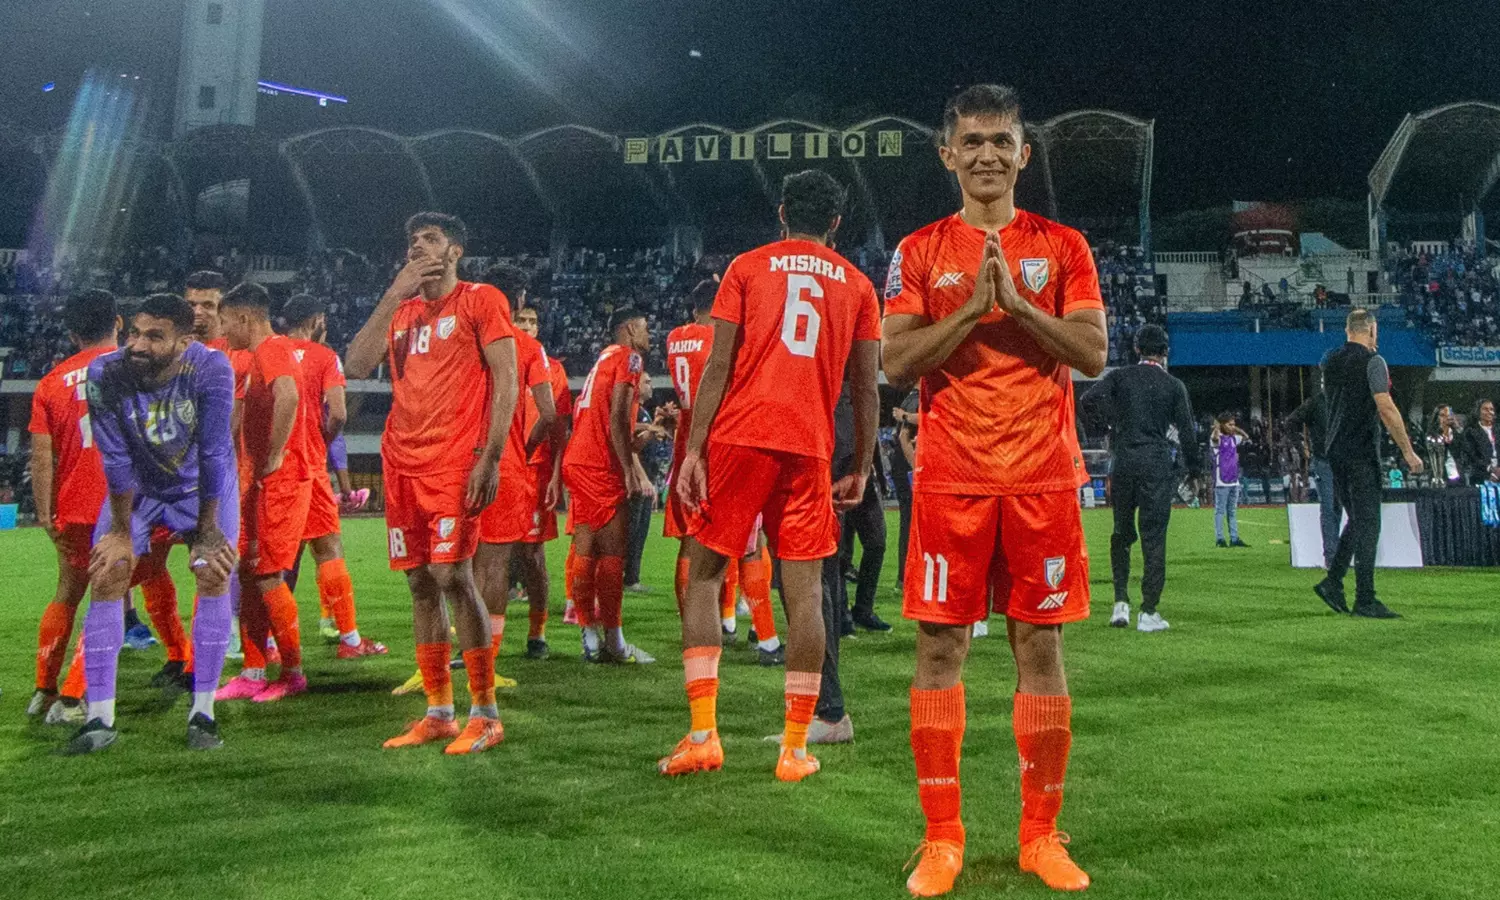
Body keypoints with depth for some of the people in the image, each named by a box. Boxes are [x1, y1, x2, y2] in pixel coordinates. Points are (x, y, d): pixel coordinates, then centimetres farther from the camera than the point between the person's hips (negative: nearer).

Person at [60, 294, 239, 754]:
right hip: (137, 487, 2)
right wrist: (122, 530, -12)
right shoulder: (105, 374, -27)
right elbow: (116, 459, -20)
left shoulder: (211, 369, -32)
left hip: (204, 486, -1)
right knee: (105, 580, -7)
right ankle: (100, 720, 0)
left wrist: (207, 525, -18)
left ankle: (202, 713, -6)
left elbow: (213, 453, -26)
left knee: (214, 575, -13)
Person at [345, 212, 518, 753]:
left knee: (452, 576, -13)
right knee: (420, 583, 6)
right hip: (402, 464, 7)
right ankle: (438, 713, 15)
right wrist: (393, 297, 2)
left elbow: (505, 380, -7)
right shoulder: (400, 311, 20)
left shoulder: (480, 301, 1)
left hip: (455, 462, -6)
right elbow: (355, 367, 6)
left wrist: (490, 457, -15)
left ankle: (485, 714, -3)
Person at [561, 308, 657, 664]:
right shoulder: (628, 357, -3)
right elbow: (617, 420, -15)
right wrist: (630, 472, -16)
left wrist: (640, 473, 28)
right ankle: (614, 642, -4)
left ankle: (591, 637, 12)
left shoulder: (605, 359, 26)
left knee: (585, 551, 8)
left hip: (577, 462, 9)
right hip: (601, 466, -9)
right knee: (612, 552, -6)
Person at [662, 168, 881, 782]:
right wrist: (861, 470, 17)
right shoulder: (858, 286, 14)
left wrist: (693, 449, -2)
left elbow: (718, 367, -2)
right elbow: (866, 390, 11)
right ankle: (795, 747, 8)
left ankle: (703, 734, 2)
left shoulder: (747, 268, 8)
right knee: (804, 593, 5)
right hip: (809, 449, 2)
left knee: (703, 576, 8)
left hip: (739, 438, -1)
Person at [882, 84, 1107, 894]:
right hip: (951, 477, 0)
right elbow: (895, 362, -2)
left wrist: (1016, 303, -11)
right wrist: (971, 308, -12)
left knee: (1040, 649, 3)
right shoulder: (919, 252, 8)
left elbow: (1094, 354, 0)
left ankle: (1041, 835, 16)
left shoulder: (1062, 247, 10)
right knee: (938, 649, 0)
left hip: (1042, 477, 1)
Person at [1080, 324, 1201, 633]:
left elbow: (1087, 400, -8)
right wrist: (1194, 468, 17)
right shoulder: (1174, 386, 4)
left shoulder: (1120, 376, 6)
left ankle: (1121, 603, 7)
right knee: (1154, 536, 1)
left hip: (1124, 462, 2)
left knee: (1121, 533, 14)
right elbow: (1187, 432, 5)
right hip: (1157, 465, -2)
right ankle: (1148, 613, 1)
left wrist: (1111, 418, 8)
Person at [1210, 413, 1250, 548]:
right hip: (1221, 481, -7)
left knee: (1233, 511, 11)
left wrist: (1236, 429, 14)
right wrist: (1217, 426, -20)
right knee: (1220, 511, -3)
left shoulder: (1233, 438, 11)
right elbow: (1214, 437, -34)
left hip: (1234, 481, 7)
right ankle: (1219, 539, -1)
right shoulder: (1218, 438, -10)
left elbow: (1246, 436, 27)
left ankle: (1234, 538, 15)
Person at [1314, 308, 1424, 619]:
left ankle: (1332, 582, 10)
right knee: (1367, 524, -5)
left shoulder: (1330, 361, 12)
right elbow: (1387, 409, -17)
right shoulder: (1372, 362, -9)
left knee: (1357, 520, 17)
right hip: (1362, 453, -7)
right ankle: (1365, 600, -5)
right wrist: (1408, 451, -13)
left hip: (1336, 451, 7)